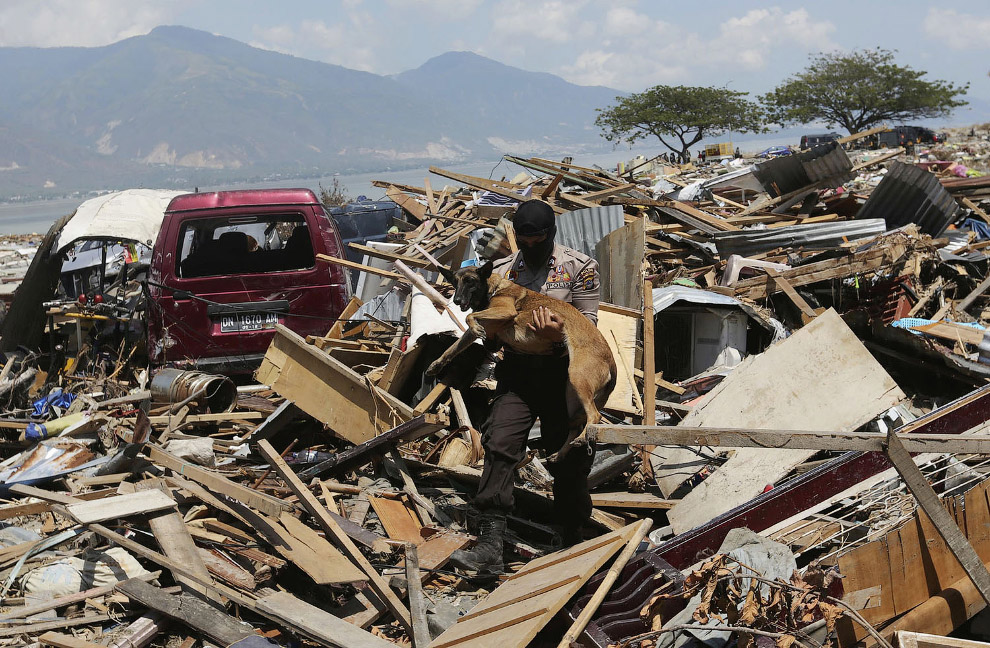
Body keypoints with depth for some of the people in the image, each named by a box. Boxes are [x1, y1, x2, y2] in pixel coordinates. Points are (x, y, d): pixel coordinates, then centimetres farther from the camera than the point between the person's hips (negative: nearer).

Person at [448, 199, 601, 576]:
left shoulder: (579, 267, 1)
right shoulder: (502, 271, 11)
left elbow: (587, 323, -4)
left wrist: (559, 335, -25)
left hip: (563, 372, -2)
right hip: (517, 373, 2)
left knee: (569, 457, 5)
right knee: (499, 445, -15)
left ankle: (573, 539, 25)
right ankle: (489, 547, -20)